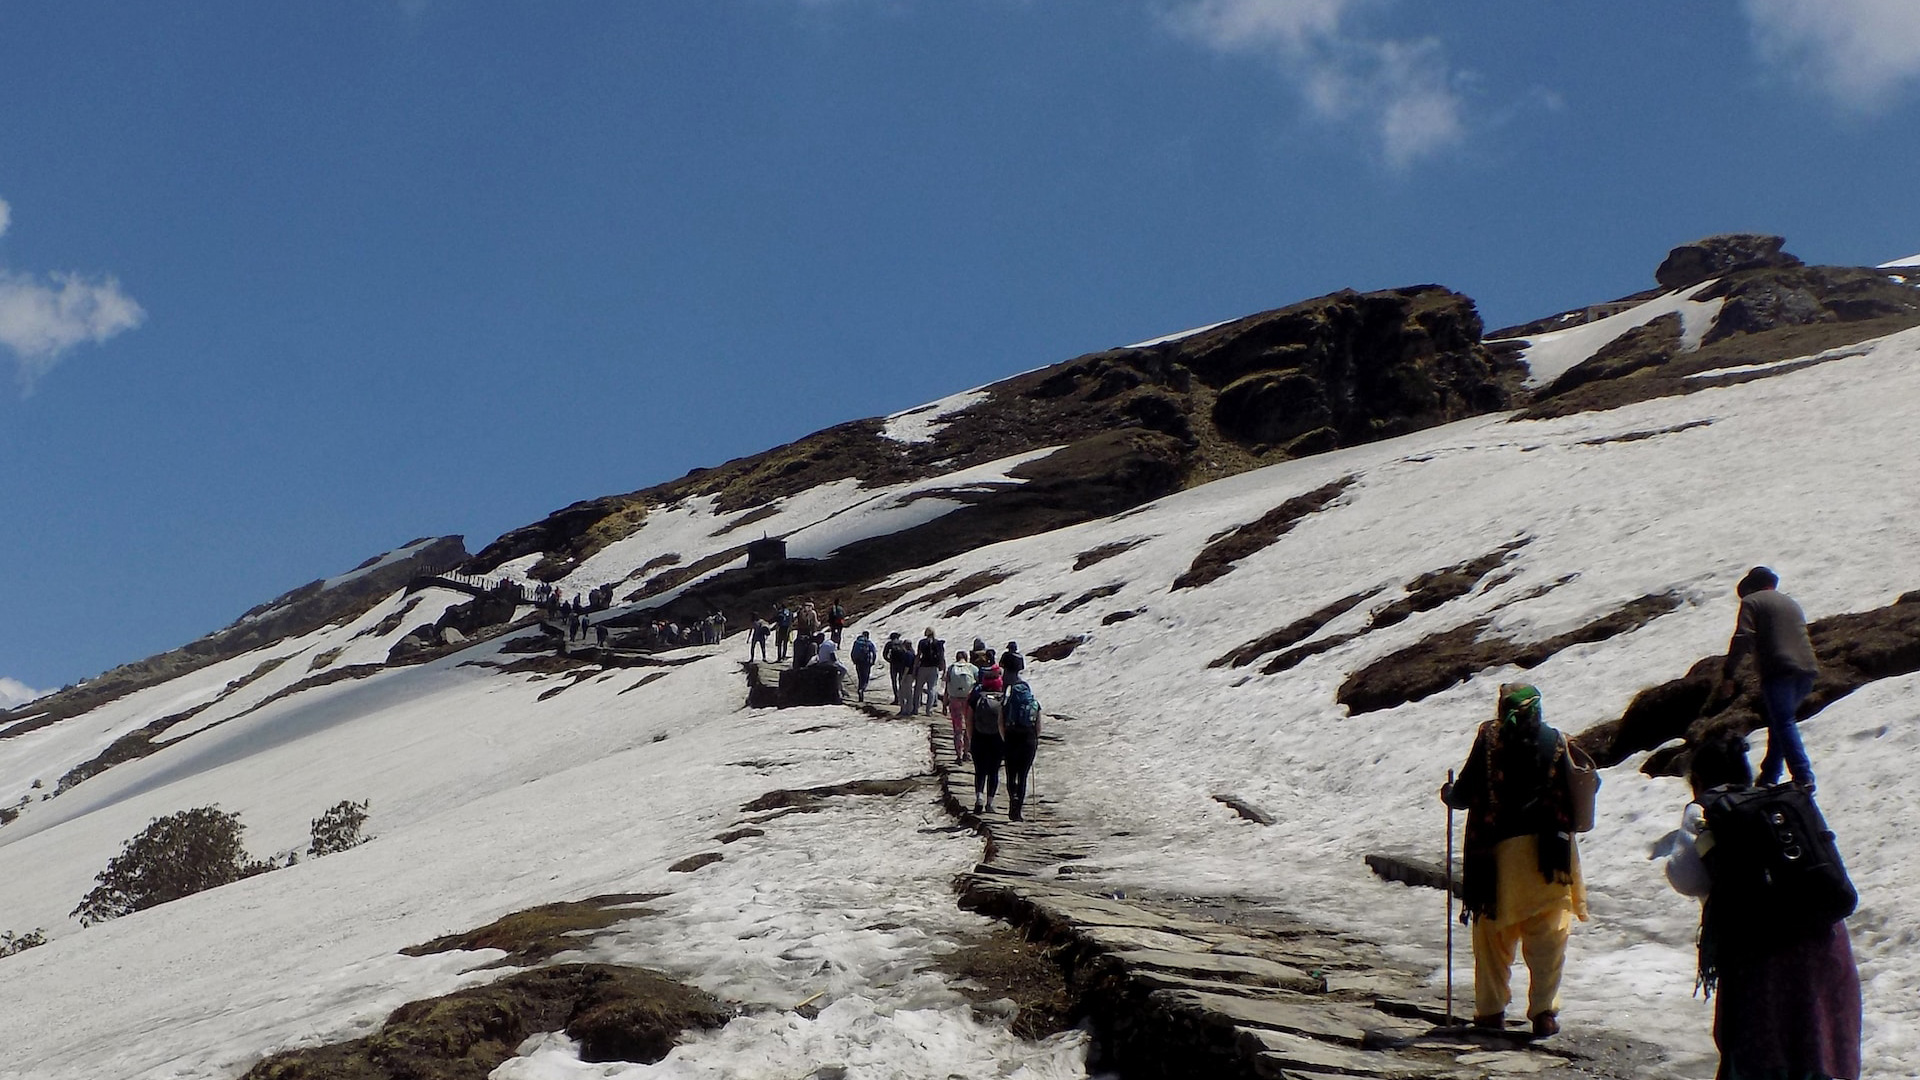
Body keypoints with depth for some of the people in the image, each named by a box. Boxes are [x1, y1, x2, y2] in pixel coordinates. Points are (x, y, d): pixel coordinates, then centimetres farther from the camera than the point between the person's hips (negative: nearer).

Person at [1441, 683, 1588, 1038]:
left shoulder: (1489, 738, -2)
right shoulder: (1555, 741, 4)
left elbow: (1465, 793, -1)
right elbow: (1568, 799, 4)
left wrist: (1448, 795, 20)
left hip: (1498, 848, -1)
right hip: (1547, 852, 1)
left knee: (1493, 932, 10)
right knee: (1548, 936, 5)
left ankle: (1491, 1009, 14)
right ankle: (1544, 1011, 0)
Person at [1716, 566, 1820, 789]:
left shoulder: (1751, 602, 6)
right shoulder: (1791, 603, 29)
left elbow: (1742, 638, -6)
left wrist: (1727, 674, -8)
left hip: (1778, 670, -7)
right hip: (1806, 668, 7)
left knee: (1784, 724, -11)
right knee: (1780, 722, 18)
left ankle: (1803, 778, -24)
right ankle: (1769, 776, 19)